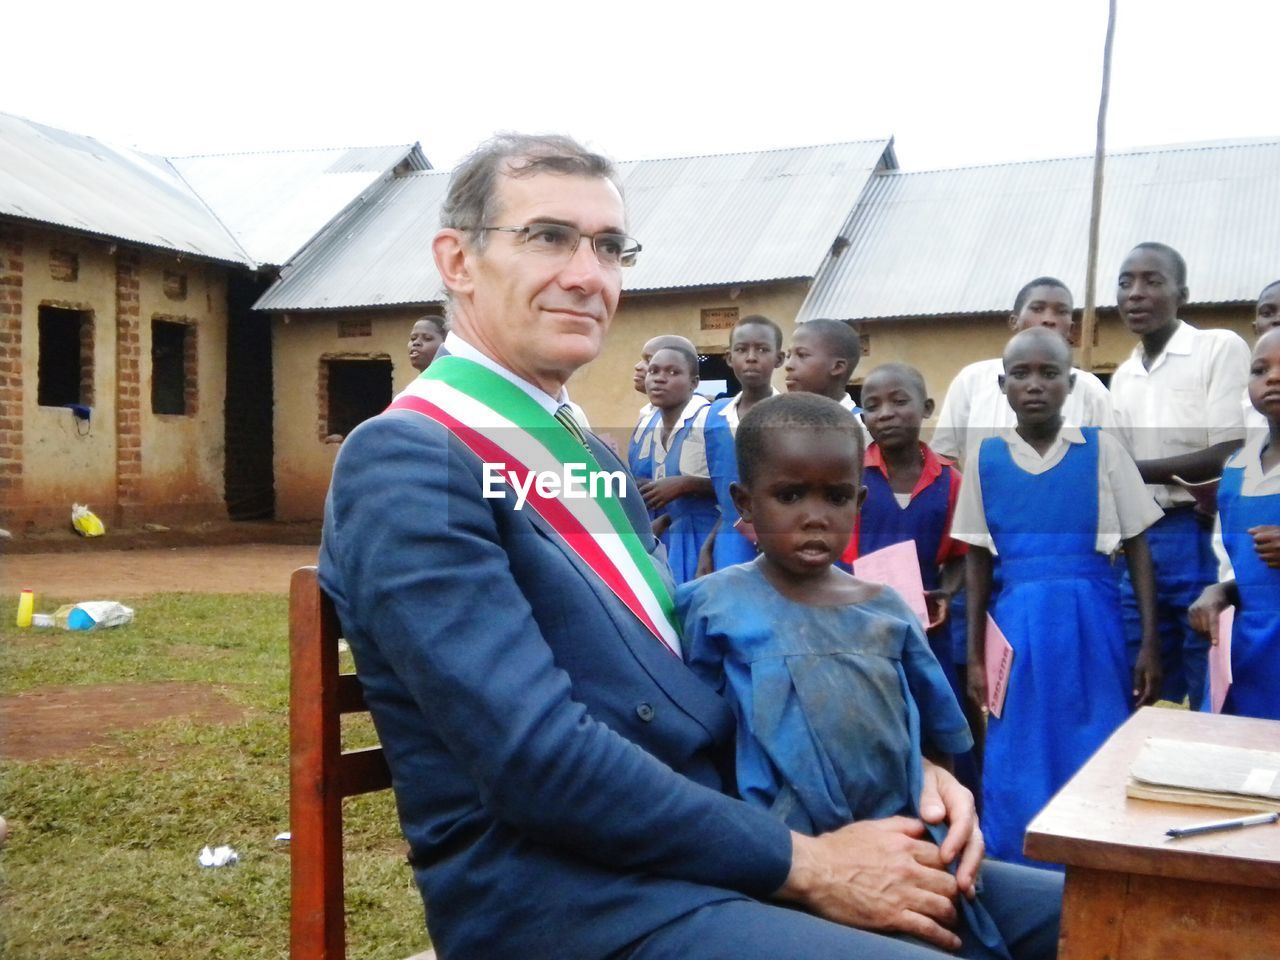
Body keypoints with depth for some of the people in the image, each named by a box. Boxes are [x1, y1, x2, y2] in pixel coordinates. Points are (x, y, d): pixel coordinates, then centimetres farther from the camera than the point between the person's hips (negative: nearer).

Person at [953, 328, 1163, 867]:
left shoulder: (1101, 449, 0)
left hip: (1091, 625, -1)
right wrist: (974, 656, 4)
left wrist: (1151, 645, -2)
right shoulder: (986, 458, 3)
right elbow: (977, 562, 7)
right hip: (1017, 628, 1)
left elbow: (1137, 549, 3)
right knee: (1016, 770, 6)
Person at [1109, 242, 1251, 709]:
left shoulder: (1221, 348, -4)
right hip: (1143, 545, 6)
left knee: (1215, 701, 0)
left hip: (1206, 539, -6)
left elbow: (1230, 456, -13)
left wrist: (1130, 470, -12)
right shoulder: (1122, 377, 15)